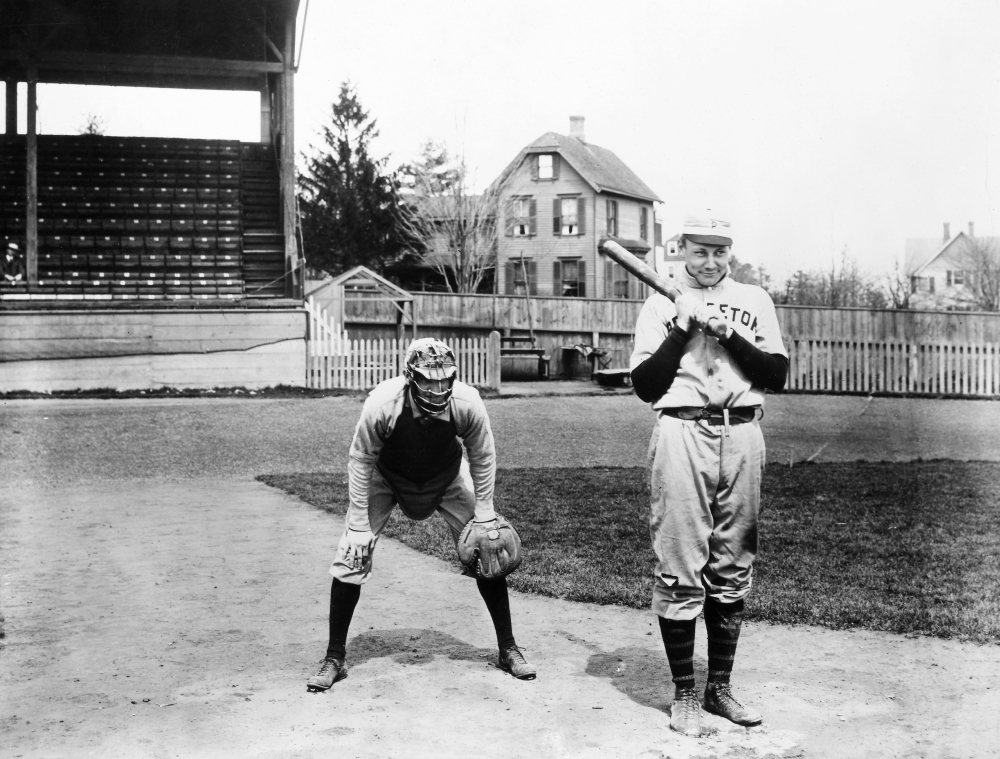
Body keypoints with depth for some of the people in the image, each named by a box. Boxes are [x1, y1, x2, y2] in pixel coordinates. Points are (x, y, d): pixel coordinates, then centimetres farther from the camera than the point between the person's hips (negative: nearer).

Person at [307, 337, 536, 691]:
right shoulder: (382, 403, -36)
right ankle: (335, 658, 5)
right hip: (387, 476, -1)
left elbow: (482, 457, -12)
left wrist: (484, 513, -11)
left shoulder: (467, 403, -31)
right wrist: (359, 525, -20)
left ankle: (508, 649, 13)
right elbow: (360, 460, -21)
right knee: (351, 555, -12)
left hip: (446, 477, 1)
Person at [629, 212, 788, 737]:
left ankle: (720, 687, 18)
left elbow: (777, 375, 5)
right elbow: (645, 386, -1)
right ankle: (684, 693, 7)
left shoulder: (753, 301, 14)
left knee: (733, 569, 7)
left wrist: (730, 335, -6)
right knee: (679, 570, -4)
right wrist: (683, 328, -8)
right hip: (681, 434, -3)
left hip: (742, 437, 3)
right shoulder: (661, 304, 7)